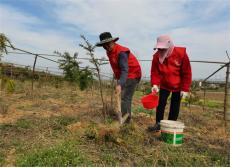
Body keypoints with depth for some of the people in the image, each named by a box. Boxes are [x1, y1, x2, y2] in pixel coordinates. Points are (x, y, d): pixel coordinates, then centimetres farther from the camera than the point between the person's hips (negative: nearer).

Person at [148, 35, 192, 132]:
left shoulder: (181, 54, -22)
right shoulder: (157, 56, -16)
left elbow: (187, 73, -17)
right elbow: (155, 72, -11)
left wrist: (185, 89, -17)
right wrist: (155, 84, -28)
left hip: (178, 86, -2)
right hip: (164, 85, 2)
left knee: (174, 107, 5)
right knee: (161, 104, 1)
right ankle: (158, 124, 12)